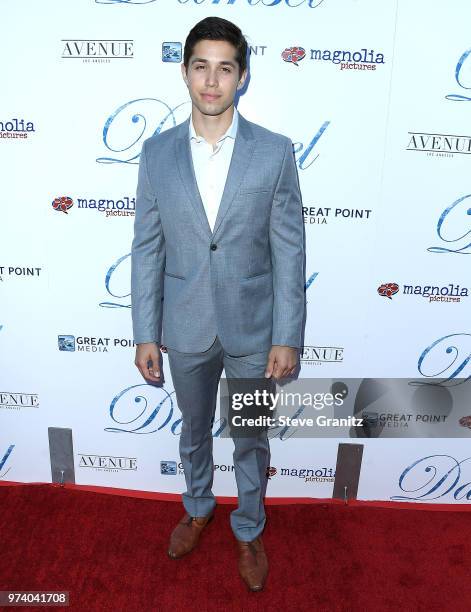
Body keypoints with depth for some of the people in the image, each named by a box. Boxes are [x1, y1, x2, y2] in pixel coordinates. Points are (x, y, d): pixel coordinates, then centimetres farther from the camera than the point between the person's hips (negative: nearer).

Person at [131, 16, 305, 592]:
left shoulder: (275, 151, -8)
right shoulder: (157, 151, -3)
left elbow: (289, 251, -7)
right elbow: (146, 249, -1)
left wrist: (287, 338, -9)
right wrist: (145, 334, -2)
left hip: (253, 329, -1)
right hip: (186, 330, 2)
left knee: (251, 441, 17)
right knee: (193, 431, 23)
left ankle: (248, 531, 44)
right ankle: (197, 508, 52)